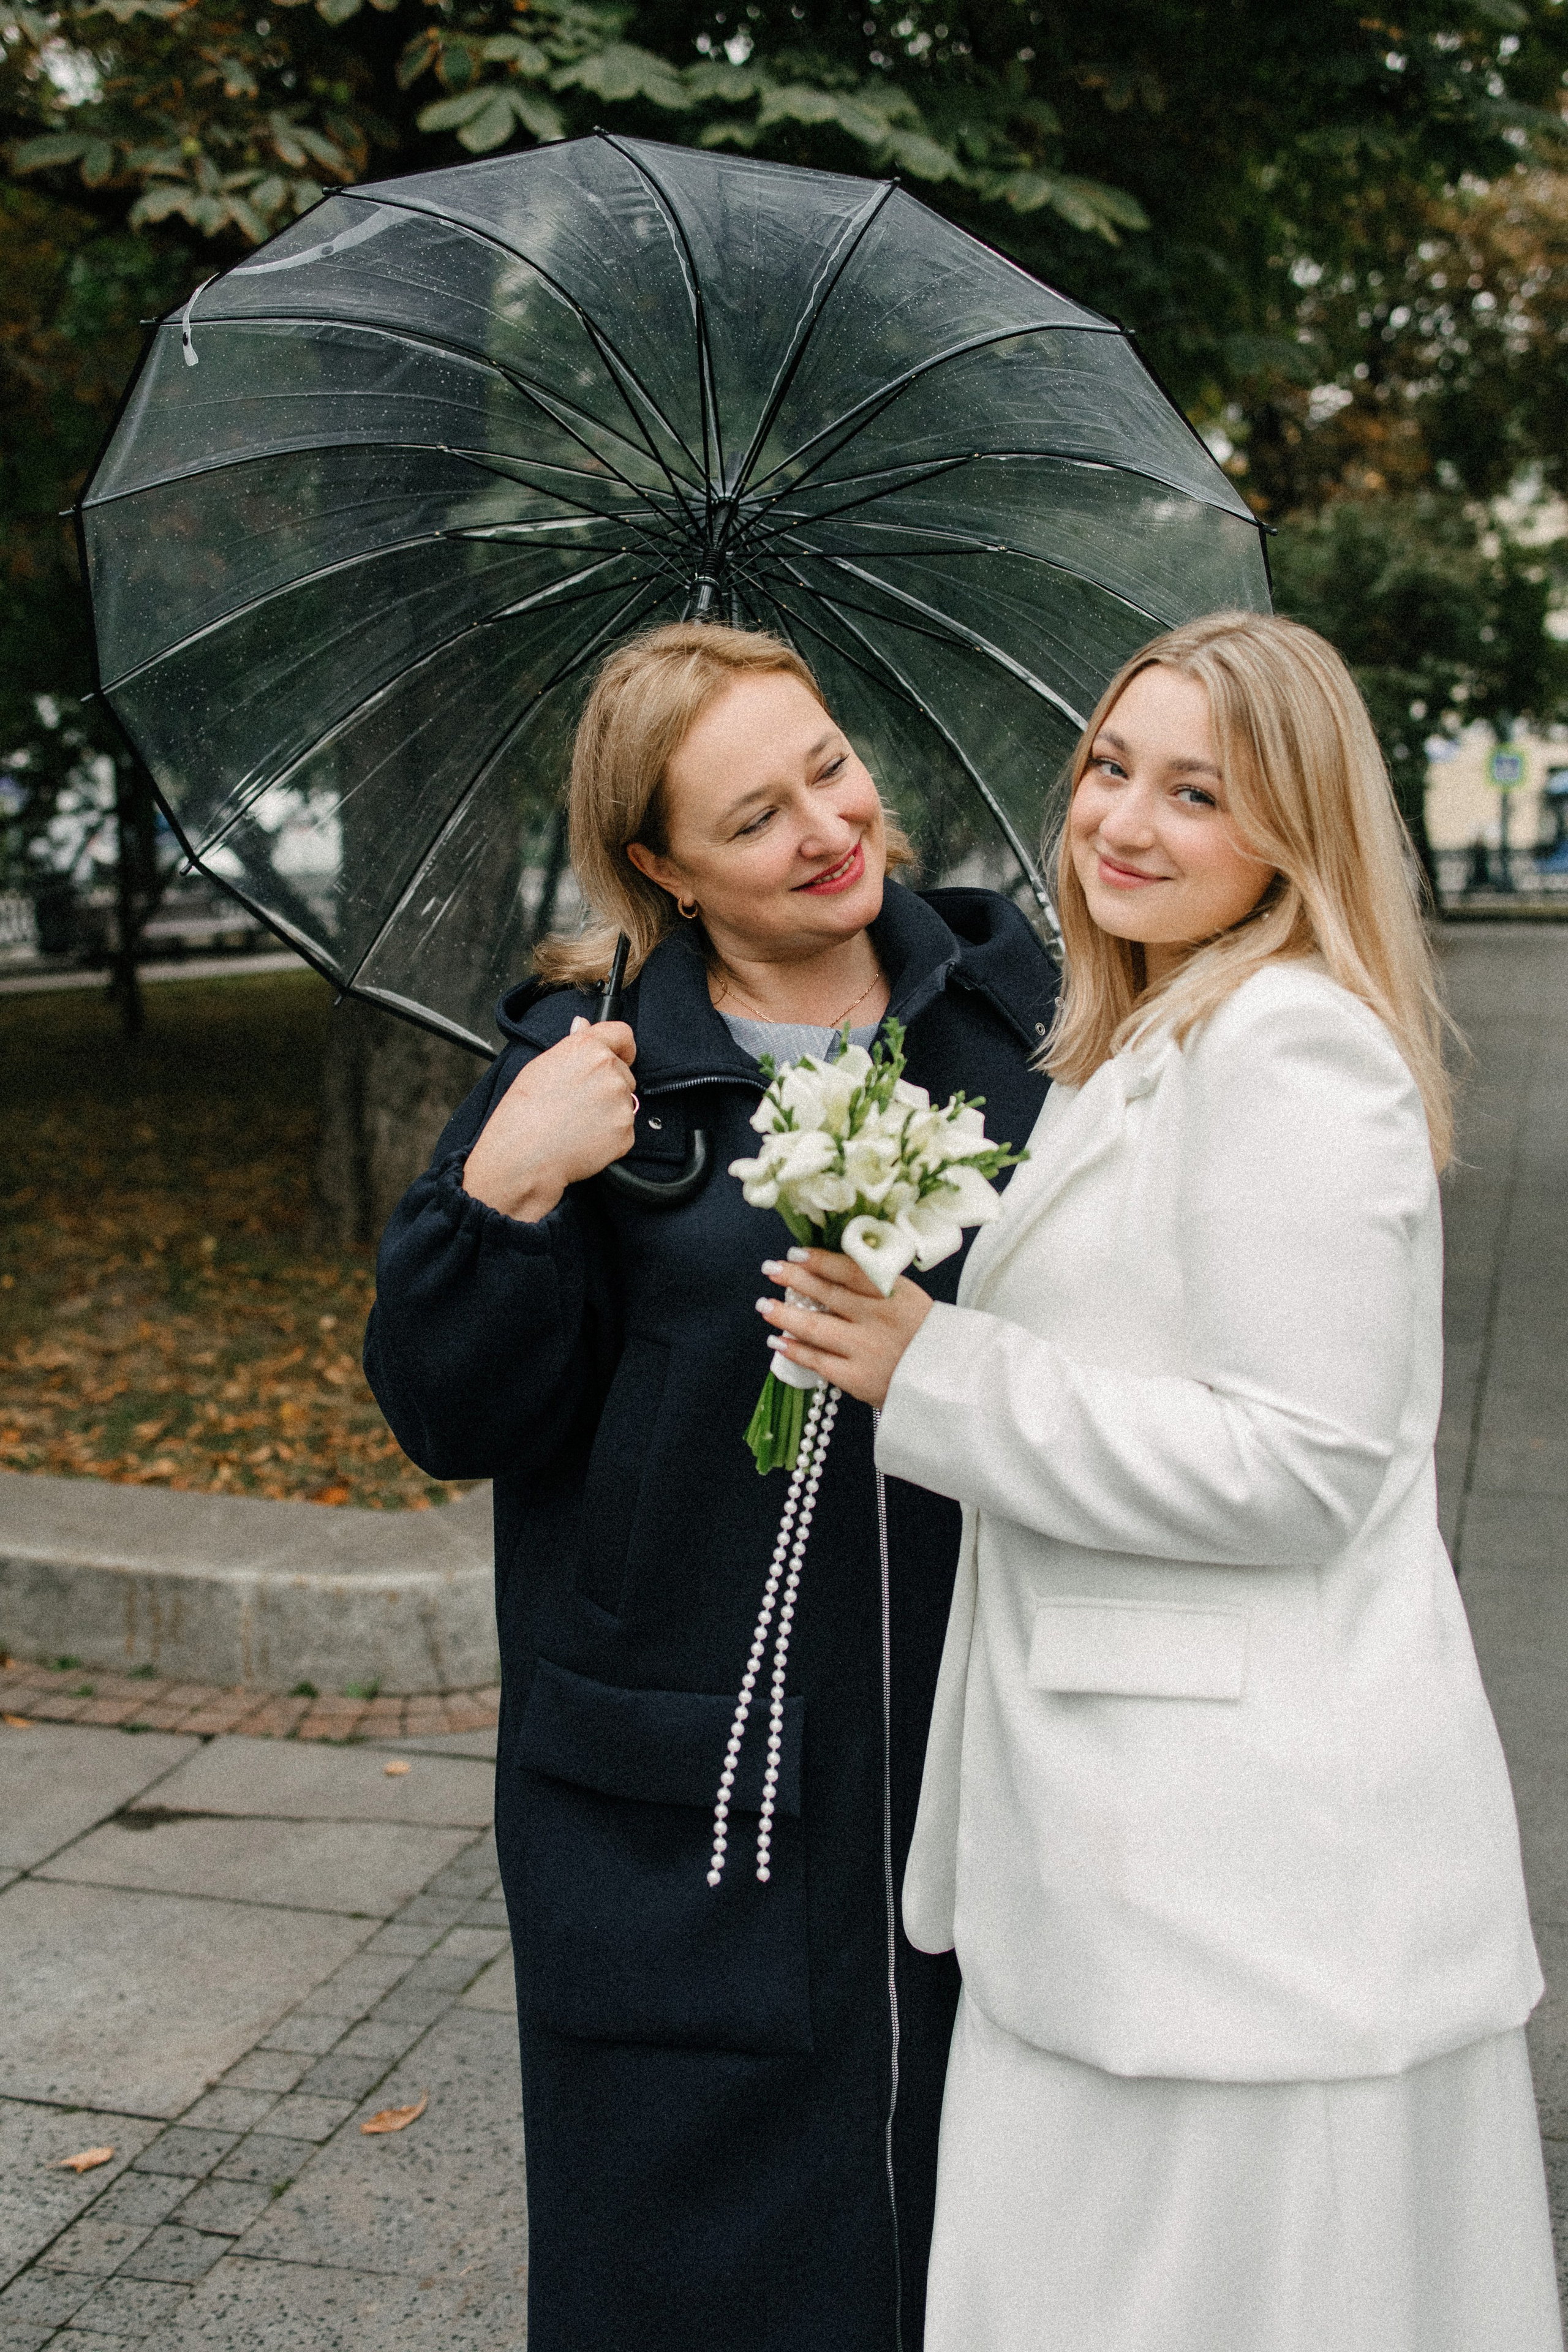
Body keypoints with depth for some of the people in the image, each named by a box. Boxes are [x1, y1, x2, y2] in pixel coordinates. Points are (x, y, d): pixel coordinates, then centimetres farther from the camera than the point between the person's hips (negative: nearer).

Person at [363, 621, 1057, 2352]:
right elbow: (456, 1416, -9)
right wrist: (505, 1192, -24)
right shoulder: (593, 1062, -7)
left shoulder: (1011, 1006, 2)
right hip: (696, 1780, -2)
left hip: (978, 1744, 3)